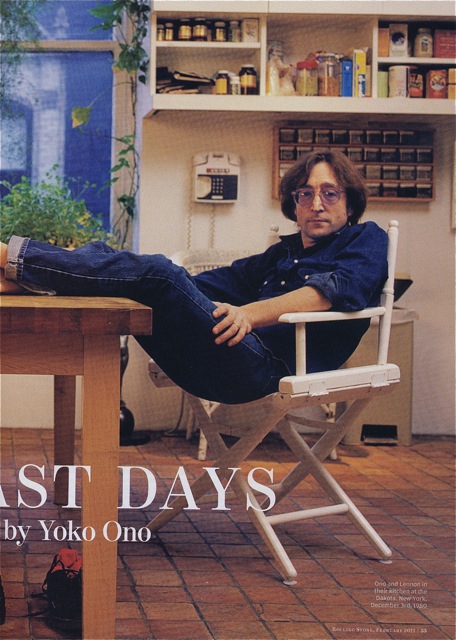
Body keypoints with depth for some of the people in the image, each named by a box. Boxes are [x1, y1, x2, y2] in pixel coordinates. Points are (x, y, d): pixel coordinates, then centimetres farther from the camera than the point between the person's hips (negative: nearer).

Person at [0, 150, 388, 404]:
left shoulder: (365, 240, 13)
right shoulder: (281, 254, 34)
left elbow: (338, 289, -9)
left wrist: (252, 313, -24)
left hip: (271, 363, -7)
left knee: (160, 273, -23)